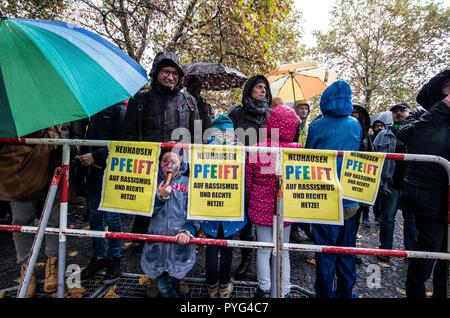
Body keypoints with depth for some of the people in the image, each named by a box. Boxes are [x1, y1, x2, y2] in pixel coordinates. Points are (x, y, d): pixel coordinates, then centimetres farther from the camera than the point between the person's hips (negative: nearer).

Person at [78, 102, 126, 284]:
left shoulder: (118, 108, -4)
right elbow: (82, 135, 20)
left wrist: (96, 156, -16)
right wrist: (82, 155, 4)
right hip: (91, 172, 6)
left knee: (111, 218, 3)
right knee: (94, 217, 13)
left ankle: (114, 260, 20)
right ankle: (98, 257, 29)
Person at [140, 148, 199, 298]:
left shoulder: (188, 183, -2)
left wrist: (187, 231, -21)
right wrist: (160, 196, -14)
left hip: (180, 243, -1)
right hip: (156, 243, 2)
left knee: (173, 283, 10)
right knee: (163, 288, 6)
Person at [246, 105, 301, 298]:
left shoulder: (257, 149, -12)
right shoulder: (297, 150, -15)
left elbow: (248, 181, -3)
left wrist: (252, 199, 15)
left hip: (261, 207, 0)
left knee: (263, 250, 15)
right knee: (283, 250, 18)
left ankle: (264, 289, 28)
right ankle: (285, 291, 31)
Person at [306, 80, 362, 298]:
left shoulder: (317, 126, -9)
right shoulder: (355, 125, 4)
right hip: (350, 197, 5)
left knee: (325, 250, 5)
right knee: (346, 249, 17)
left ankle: (326, 293, 16)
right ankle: (345, 292, 31)